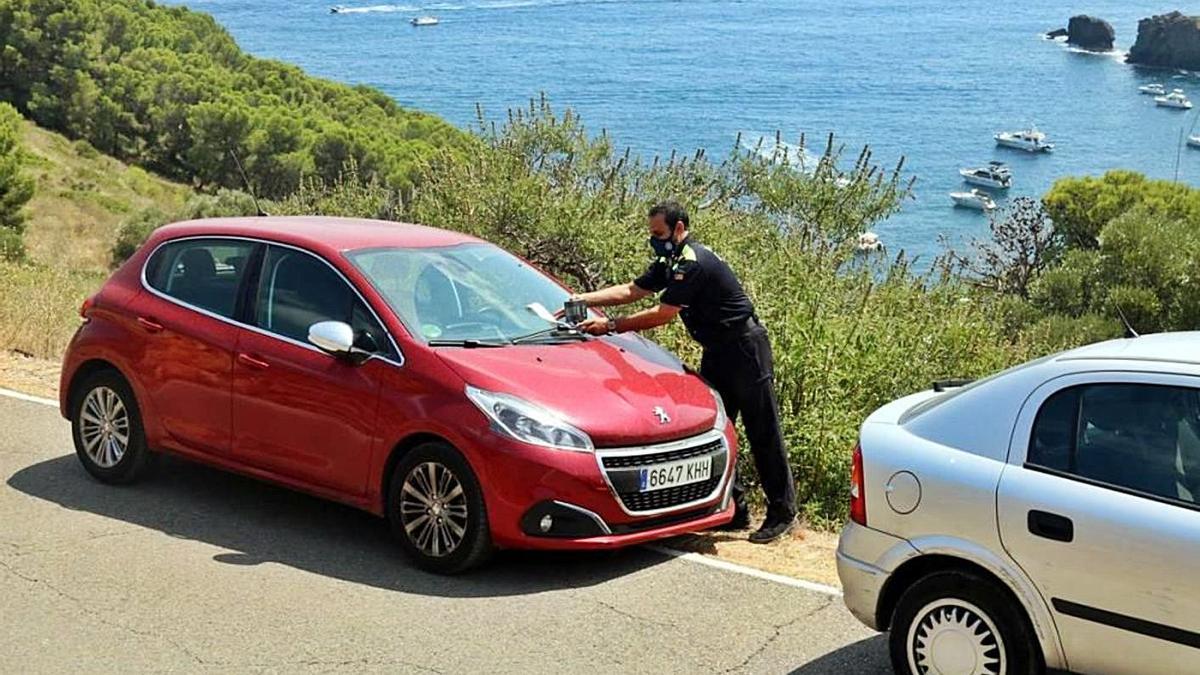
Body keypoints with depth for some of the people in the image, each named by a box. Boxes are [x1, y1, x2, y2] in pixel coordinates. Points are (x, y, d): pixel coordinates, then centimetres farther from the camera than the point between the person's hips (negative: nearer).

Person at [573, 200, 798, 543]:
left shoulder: (694, 263, -22)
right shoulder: (670, 263, 9)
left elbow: (663, 314, -24)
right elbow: (631, 290, 11)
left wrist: (611, 326, -22)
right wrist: (583, 299, 0)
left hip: (745, 348, -10)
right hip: (717, 351, 10)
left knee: (763, 434, -5)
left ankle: (782, 512, 1)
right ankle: (734, 508, 14)